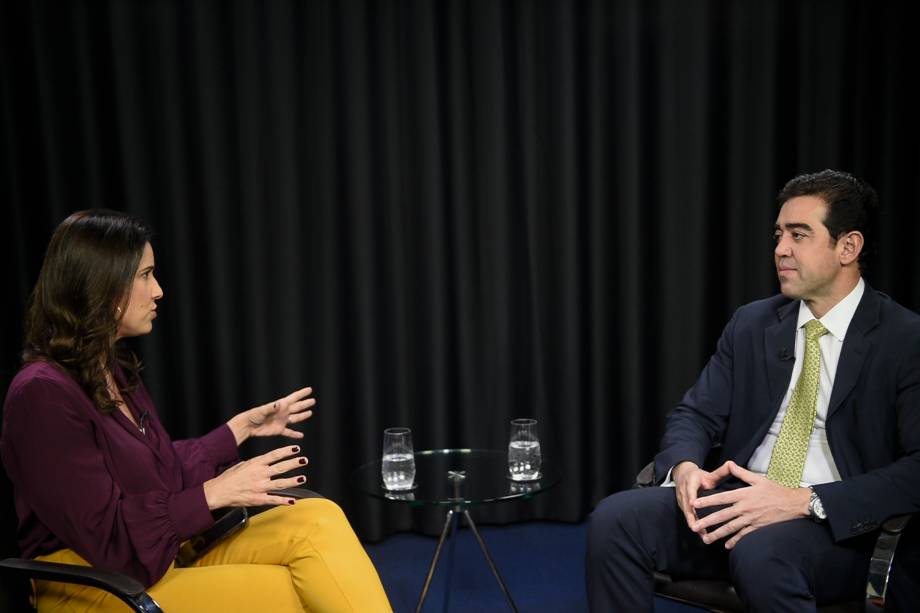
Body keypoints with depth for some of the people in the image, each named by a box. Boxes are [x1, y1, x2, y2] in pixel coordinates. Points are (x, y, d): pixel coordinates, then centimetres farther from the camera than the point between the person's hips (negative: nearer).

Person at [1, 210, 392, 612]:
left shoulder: (115, 370, 9)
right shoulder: (43, 393, -18)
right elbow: (106, 537, -20)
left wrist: (243, 426, 15)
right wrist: (214, 494, -19)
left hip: (166, 558, 8)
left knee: (318, 522, -14)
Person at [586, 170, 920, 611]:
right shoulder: (751, 324, 10)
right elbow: (696, 414, 8)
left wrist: (804, 501, -25)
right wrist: (685, 467, -16)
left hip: (842, 525, -4)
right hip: (742, 505, 4)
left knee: (760, 551, -38)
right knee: (614, 520, -20)